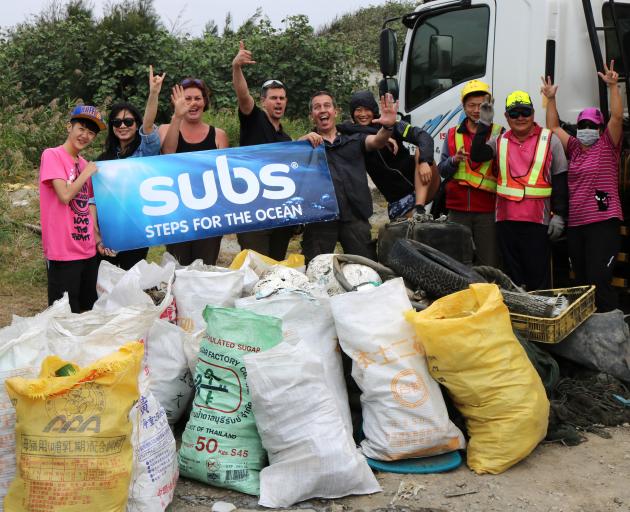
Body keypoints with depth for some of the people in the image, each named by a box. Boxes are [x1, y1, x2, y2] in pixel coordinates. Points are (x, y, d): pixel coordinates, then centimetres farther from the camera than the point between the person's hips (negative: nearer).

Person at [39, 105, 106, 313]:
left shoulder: (85, 164, 12)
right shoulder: (52, 155, -8)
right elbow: (65, 196, -19)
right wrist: (87, 173, -6)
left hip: (88, 250, 7)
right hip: (63, 252, -7)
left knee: (89, 311, 14)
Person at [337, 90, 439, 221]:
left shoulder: (391, 126, -5)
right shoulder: (350, 132, 1)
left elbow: (424, 136, -16)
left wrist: (424, 162, -37)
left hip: (421, 186, -2)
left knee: (421, 153, -27)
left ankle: (419, 210, -34)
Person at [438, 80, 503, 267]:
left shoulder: (499, 134, 5)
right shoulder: (452, 134, 13)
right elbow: (442, 170, 9)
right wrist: (454, 161, -12)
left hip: (488, 210, -2)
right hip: (458, 210, 2)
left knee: (489, 265, -1)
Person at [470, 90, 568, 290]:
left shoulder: (549, 140, 3)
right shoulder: (500, 141, 12)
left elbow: (560, 180, 2)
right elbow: (477, 155, -5)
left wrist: (558, 214, -3)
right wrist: (484, 124, -9)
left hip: (537, 220, -3)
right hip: (506, 219, 3)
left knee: (538, 276, 0)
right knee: (511, 274, 12)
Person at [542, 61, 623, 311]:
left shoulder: (608, 146, 2)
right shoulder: (574, 148, 15)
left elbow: (617, 116, -11)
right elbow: (553, 127, 21)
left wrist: (613, 86, -17)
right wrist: (551, 99, 14)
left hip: (603, 222, -6)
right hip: (575, 223, 6)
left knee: (599, 280, -14)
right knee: (581, 281, 13)